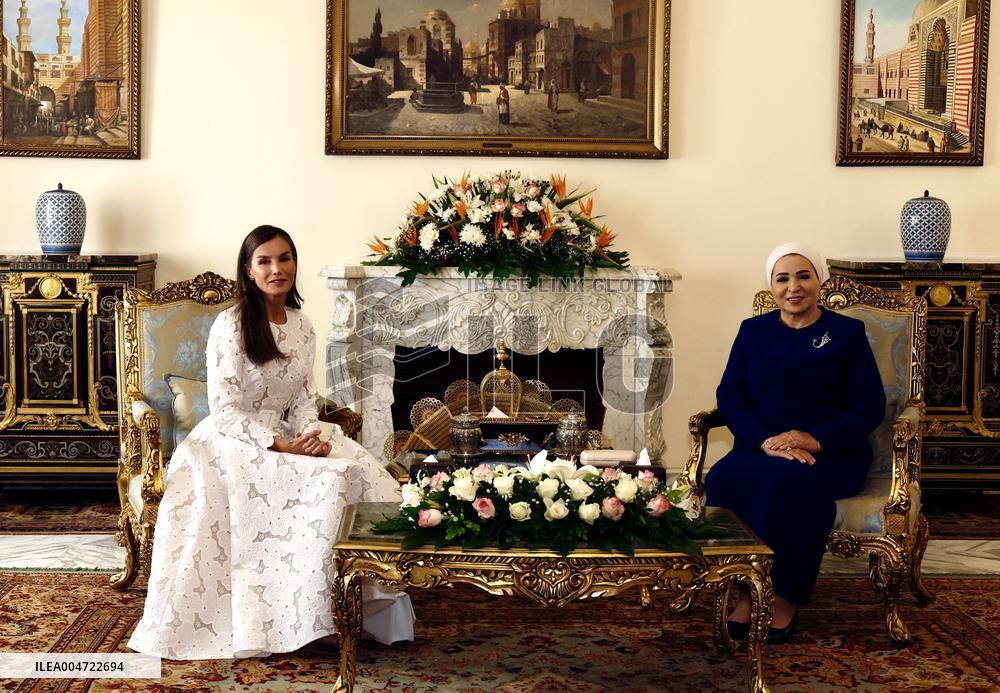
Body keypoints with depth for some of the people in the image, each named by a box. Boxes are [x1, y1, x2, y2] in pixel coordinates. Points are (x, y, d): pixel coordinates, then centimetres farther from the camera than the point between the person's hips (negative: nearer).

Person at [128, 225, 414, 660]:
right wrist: (281, 446, -24)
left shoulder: (302, 327, 9)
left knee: (363, 474, -17)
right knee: (327, 480, -28)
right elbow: (224, 410, -16)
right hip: (229, 443, -6)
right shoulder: (230, 325, -12)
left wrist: (306, 437, -11)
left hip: (280, 438, 6)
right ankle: (309, 611, -16)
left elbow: (303, 399, 10)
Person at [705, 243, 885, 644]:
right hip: (759, 448, 2)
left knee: (786, 481, -37)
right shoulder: (753, 330, 16)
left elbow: (870, 407, 0)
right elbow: (729, 396, 5)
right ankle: (745, 589, -21)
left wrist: (816, 440, -16)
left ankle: (786, 596, -20)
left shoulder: (846, 332, 8)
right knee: (723, 479, -32)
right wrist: (765, 440, -14)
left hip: (831, 454, -2)